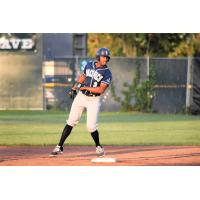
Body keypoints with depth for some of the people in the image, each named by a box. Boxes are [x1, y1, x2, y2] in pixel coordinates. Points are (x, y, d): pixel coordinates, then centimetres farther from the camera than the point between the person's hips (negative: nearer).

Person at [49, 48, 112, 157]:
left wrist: (85, 87, -19)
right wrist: (74, 87, 15)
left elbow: (101, 89, -20)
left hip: (94, 100, -3)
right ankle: (59, 147, 3)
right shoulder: (89, 65, 4)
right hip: (81, 96, 3)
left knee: (91, 126, -11)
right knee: (71, 122, 0)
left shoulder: (107, 73, -11)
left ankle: (98, 147, 15)